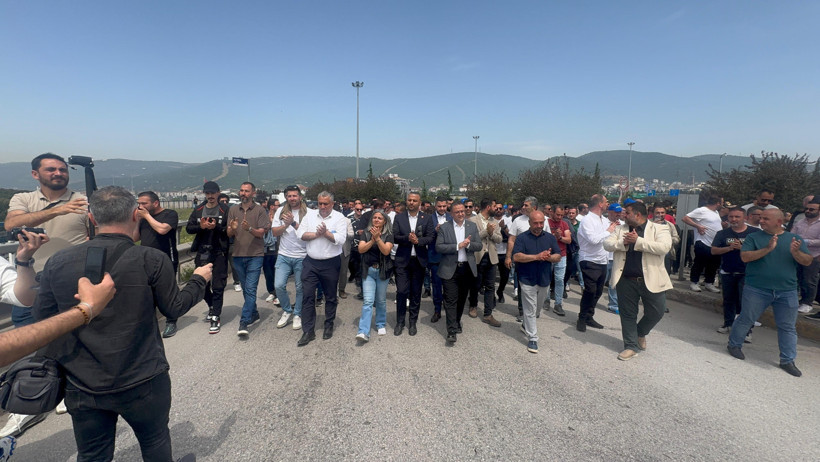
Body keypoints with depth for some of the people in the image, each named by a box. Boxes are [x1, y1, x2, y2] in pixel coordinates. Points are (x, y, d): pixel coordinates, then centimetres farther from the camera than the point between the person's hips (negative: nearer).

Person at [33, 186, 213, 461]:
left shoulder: (58, 262, -7)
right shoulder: (152, 260, -16)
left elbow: (43, 318, 5)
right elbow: (174, 308, -6)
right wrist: (199, 280, 11)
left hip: (82, 386, 3)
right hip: (142, 382, -2)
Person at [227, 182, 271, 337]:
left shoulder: (260, 210, -3)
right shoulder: (233, 210, 8)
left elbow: (261, 233, -8)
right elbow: (229, 234, 7)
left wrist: (249, 228, -27)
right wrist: (232, 229, -16)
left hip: (255, 255, -5)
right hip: (238, 255, 5)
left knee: (250, 289, -9)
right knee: (246, 289, 15)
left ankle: (244, 323, -8)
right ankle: (254, 314, 32)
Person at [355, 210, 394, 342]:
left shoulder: (389, 234, -2)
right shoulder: (366, 233, 3)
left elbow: (386, 251, -16)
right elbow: (360, 249, -7)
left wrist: (377, 238, -24)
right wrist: (372, 240, -18)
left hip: (382, 270, 0)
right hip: (368, 270, 0)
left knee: (381, 300, 11)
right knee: (368, 301, -8)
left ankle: (381, 325, 29)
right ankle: (364, 332, -11)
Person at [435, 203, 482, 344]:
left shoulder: (472, 226, 6)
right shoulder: (444, 227, -3)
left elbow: (479, 246, 3)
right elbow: (438, 247, -11)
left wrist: (468, 244, -17)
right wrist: (458, 246, -18)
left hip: (467, 268, 3)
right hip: (450, 269, -3)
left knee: (462, 299, 15)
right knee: (451, 300, -4)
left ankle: (457, 322, 35)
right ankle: (452, 331, 1)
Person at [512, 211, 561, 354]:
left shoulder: (550, 238, 4)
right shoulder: (522, 238, -8)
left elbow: (558, 257, 2)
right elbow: (516, 256, -19)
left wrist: (549, 257, -21)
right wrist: (537, 257, -28)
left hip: (544, 279, 5)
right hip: (528, 280, -5)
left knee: (537, 306, 22)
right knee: (530, 310, 0)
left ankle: (526, 325, 47)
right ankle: (532, 338, 10)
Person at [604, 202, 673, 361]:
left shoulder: (659, 229, -3)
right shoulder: (621, 229, 9)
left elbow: (664, 247, -20)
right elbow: (607, 243, -2)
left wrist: (637, 241, -20)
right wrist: (623, 242, -18)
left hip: (651, 280, -2)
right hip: (626, 280, 3)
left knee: (656, 312, 4)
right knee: (628, 314, 9)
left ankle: (640, 332, 34)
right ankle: (631, 346, 23)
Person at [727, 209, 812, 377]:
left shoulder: (795, 238, 7)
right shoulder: (753, 237, 0)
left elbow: (807, 262, 2)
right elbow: (745, 256, -12)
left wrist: (796, 253, -18)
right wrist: (767, 249, -23)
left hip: (787, 291, 3)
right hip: (756, 289, -2)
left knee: (788, 327, 9)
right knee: (745, 320, 8)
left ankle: (787, 361, 20)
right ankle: (734, 344, 26)